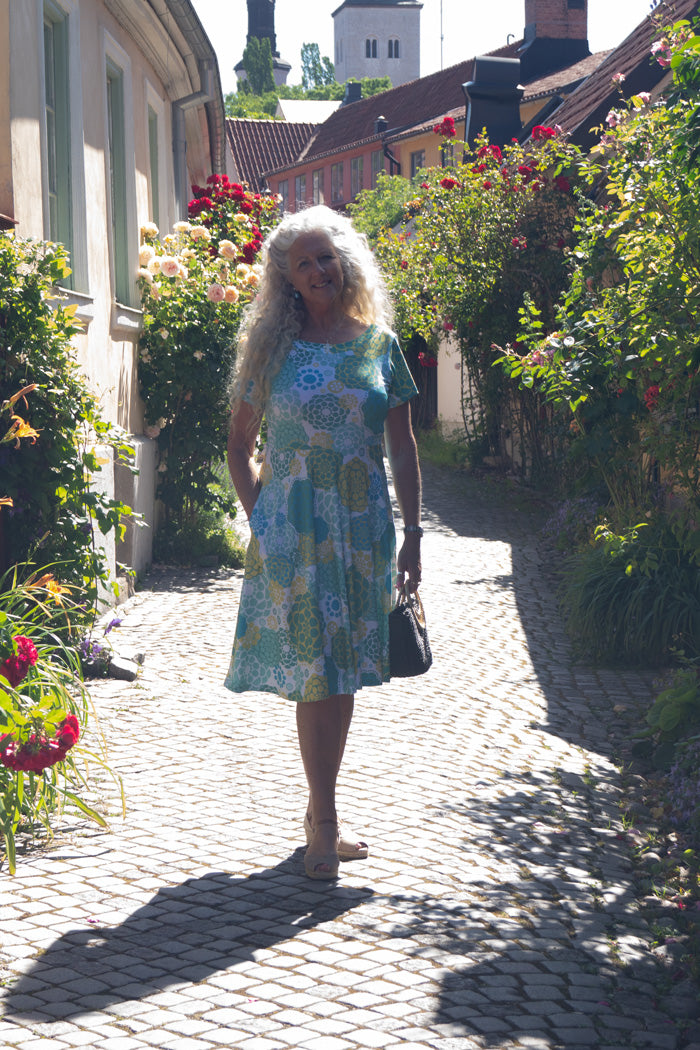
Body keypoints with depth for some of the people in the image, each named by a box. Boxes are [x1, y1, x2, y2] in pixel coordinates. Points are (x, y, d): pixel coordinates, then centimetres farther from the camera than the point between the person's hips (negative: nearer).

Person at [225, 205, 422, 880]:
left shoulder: (378, 343, 7)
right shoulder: (272, 346, 3)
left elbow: (403, 445, 8)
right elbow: (240, 444, 8)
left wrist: (412, 533, 4)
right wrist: (259, 519, -2)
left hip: (363, 527, 2)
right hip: (293, 527, -2)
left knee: (345, 672, 8)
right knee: (315, 673, -5)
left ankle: (321, 811, 22)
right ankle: (324, 822, 3)